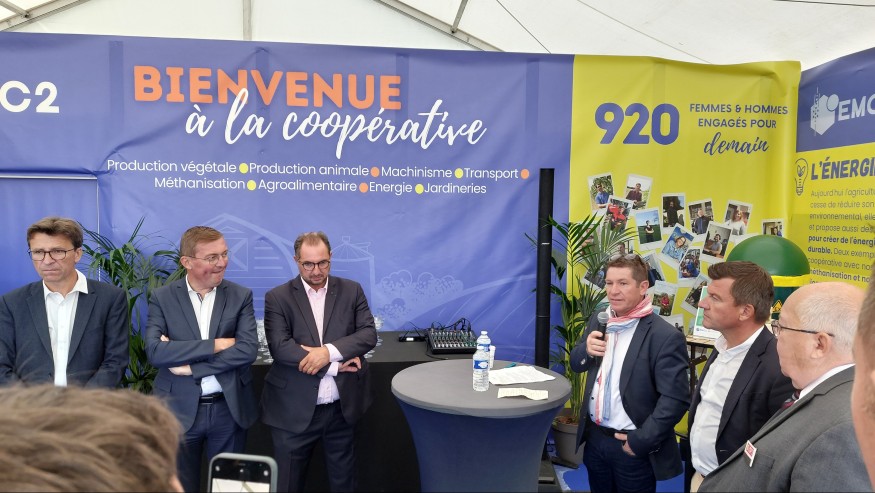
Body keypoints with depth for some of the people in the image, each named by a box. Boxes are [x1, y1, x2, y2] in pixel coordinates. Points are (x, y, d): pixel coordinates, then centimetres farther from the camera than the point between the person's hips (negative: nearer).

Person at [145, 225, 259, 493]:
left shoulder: (241, 296, -2)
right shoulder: (162, 297, -2)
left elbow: (248, 350, -13)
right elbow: (155, 351, -15)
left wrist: (188, 364, -15)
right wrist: (215, 345, -19)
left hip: (230, 409, 0)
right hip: (180, 410, 0)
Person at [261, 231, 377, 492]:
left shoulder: (352, 290, 3)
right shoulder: (277, 297, -3)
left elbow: (369, 334, -5)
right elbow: (279, 347, -15)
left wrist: (329, 351, -21)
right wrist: (336, 365, -17)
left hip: (342, 407, 2)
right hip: (294, 410, -2)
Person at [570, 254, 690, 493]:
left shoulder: (665, 336, -17)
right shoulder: (599, 320, 3)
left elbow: (676, 399, -17)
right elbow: (576, 364, 10)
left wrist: (641, 441, -17)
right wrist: (586, 349, -12)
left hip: (632, 447, -5)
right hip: (594, 437, 5)